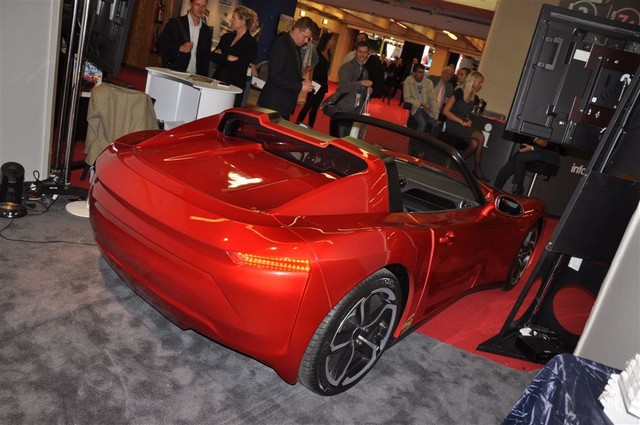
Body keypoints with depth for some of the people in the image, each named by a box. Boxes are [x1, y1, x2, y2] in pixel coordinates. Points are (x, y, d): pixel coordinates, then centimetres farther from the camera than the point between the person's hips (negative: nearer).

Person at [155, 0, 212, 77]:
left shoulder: (207, 31, 10)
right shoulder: (175, 23, 0)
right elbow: (159, 44, -2)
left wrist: (203, 78, 4)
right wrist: (180, 48, -16)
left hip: (195, 77, 2)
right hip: (173, 73, -2)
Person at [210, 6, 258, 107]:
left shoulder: (251, 43, -5)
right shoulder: (226, 37, 14)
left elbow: (240, 64, -14)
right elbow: (213, 56, 4)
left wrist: (222, 57, -4)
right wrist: (229, 58, -11)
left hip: (234, 85, -5)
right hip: (218, 80, 5)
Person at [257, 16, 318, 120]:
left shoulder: (295, 47, 13)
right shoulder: (280, 44, -14)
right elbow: (275, 76, -21)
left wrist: (302, 82, 2)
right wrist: (299, 86, -19)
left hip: (286, 104, 9)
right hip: (274, 103, -9)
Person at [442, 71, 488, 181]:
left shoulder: (475, 98, 12)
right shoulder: (459, 92, -8)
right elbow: (445, 111, -13)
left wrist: (468, 121, 3)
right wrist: (462, 122, -16)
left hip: (463, 126, 6)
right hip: (452, 125, -6)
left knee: (474, 143, -26)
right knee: (481, 136, -22)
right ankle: (477, 169, -8)